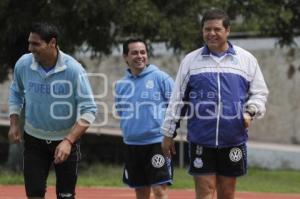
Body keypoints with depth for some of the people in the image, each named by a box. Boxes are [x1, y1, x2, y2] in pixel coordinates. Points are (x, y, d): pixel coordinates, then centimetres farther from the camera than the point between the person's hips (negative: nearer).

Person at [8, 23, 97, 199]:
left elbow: (89, 110, -18)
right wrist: (14, 123, -1)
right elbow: (16, 92, 12)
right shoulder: (23, 64, -10)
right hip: (34, 139, 2)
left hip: (66, 140, -2)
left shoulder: (73, 70, -20)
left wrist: (68, 141, -28)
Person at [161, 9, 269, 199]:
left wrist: (250, 111, -7)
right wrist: (168, 133, 10)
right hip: (200, 140, -1)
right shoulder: (190, 60, 7)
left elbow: (260, 92, 13)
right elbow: (178, 98, 11)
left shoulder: (246, 59, 7)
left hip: (233, 140, 1)